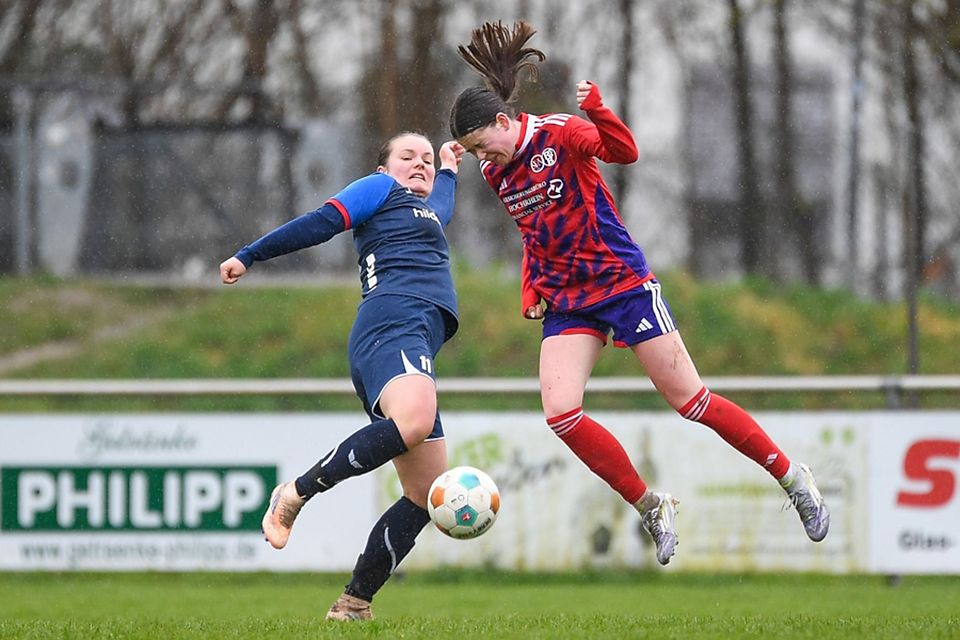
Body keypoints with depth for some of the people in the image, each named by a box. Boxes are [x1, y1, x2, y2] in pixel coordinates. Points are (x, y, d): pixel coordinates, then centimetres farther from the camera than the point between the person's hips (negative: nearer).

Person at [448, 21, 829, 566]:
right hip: (566, 300, 6)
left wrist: (597, 111, -46)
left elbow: (625, 152, -29)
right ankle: (651, 507, 0)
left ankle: (793, 477, 11)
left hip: (623, 283, -6)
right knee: (559, 412, -14)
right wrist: (530, 289, 11)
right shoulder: (497, 173, 8)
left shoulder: (559, 134, -12)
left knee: (691, 401, -6)